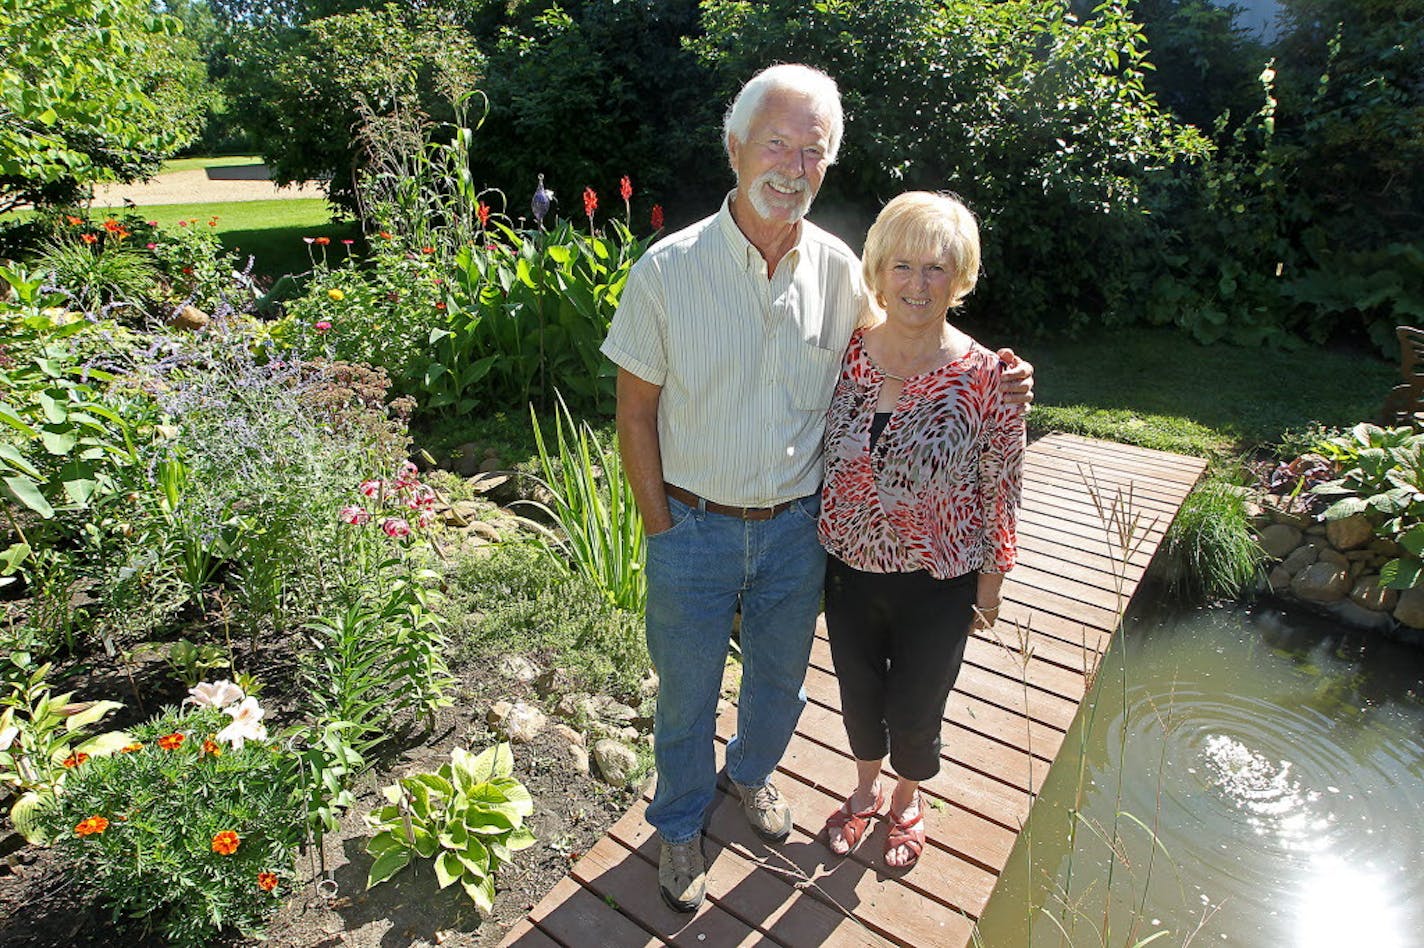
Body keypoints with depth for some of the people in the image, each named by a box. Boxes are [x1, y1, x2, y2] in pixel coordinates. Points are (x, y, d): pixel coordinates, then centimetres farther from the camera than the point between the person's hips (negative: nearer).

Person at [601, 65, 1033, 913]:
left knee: (779, 676, 24)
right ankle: (682, 822, 47)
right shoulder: (668, 269, -14)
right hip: (694, 528, -2)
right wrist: (662, 529, -8)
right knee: (687, 692, 17)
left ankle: (752, 772, 57)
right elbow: (637, 412, -8)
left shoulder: (839, 270, -6)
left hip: (797, 526, 3)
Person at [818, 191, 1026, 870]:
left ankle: (908, 802, 52)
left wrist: (991, 576, -1)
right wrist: (816, 546, 7)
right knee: (858, 693, 23)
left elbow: (1000, 487, -7)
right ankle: (866, 790, 55)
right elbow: (817, 454, 2)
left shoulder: (986, 378, -17)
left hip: (937, 583, -2)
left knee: (915, 709, 18)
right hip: (849, 568, 3)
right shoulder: (846, 352, -9)